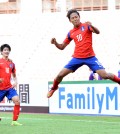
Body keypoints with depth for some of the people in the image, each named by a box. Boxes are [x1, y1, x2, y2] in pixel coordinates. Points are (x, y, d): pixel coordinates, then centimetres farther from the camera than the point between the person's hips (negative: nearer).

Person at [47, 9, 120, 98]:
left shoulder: (86, 26, -2)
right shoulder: (71, 33, 8)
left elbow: (97, 32, -19)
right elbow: (62, 47, 13)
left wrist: (92, 26, -39)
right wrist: (55, 43, -7)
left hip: (90, 57, -3)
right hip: (77, 58, 3)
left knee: (104, 75, -17)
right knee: (60, 75, -2)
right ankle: (54, 88, 26)